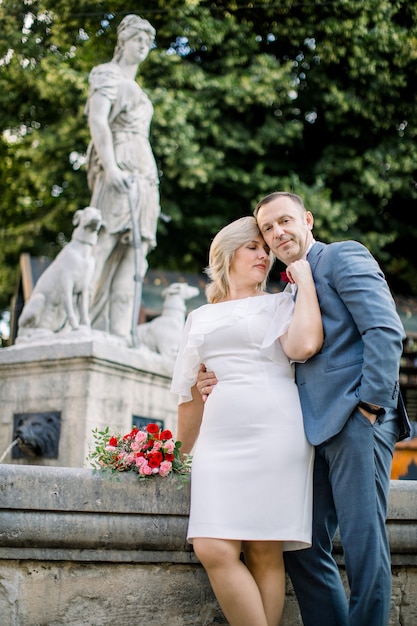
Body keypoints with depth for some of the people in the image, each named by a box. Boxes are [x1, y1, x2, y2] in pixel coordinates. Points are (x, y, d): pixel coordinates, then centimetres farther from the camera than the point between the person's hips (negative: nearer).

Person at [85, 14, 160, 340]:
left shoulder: (136, 90, 31)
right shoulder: (108, 75, 7)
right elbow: (97, 119, -10)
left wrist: (151, 190, 19)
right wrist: (110, 166, -24)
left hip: (143, 175, 8)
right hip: (120, 170, -8)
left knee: (132, 256, -4)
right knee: (104, 244, -19)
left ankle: (119, 336, -11)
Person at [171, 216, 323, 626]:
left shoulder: (279, 305, 14)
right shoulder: (199, 318, 22)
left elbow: (304, 345, -9)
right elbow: (188, 394, 23)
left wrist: (304, 280, 2)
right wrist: (185, 455, 20)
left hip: (274, 434, -3)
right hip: (218, 439, 3)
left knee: (265, 552, -7)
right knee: (213, 549, -13)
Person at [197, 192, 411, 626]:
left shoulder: (344, 256, 2)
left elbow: (386, 331, -10)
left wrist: (369, 406, -15)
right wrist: (223, 382, 10)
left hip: (355, 419, -8)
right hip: (316, 428, 8)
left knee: (363, 544, -8)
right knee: (302, 546, 6)